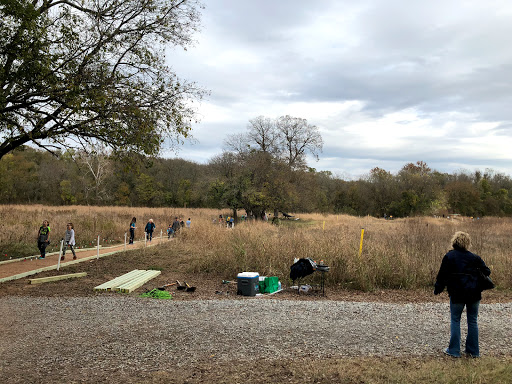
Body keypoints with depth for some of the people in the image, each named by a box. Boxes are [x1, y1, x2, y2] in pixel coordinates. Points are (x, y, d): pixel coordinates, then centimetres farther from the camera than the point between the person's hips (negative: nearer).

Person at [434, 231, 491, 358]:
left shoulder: (448, 257, -5)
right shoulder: (474, 257, 1)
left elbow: (442, 275, -4)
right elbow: (486, 272, 4)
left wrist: (437, 289, 7)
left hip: (457, 294, -2)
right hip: (474, 294, 3)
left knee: (455, 320, 7)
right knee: (473, 321, 12)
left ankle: (454, 350, 8)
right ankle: (473, 351, 19)